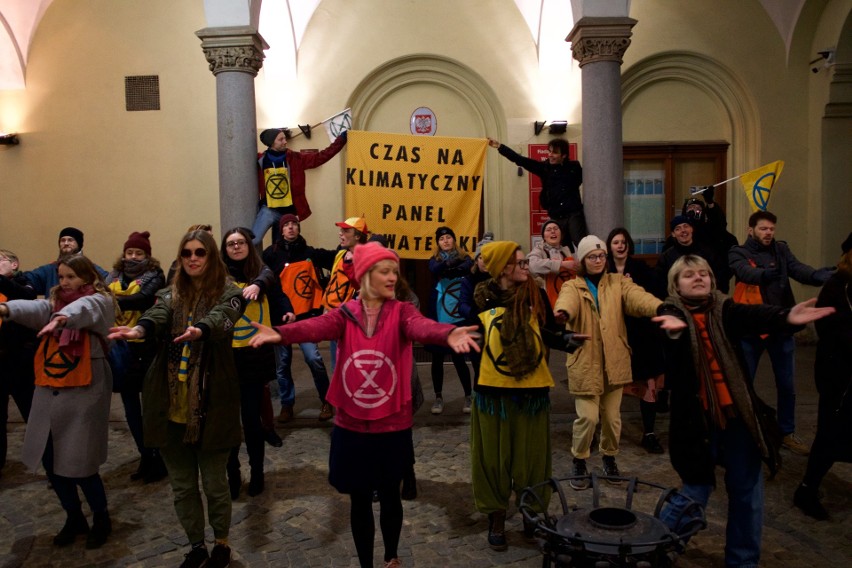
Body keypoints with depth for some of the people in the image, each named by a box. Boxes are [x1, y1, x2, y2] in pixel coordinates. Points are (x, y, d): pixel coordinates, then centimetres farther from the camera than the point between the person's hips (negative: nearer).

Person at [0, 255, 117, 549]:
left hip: (84, 394, -6)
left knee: (79, 464, -2)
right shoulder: (54, 302, 13)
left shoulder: (99, 301, -4)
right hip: (49, 392, 6)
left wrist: (62, 317, -53)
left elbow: (83, 310, -29)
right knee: (50, 461, 11)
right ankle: (74, 518, 33)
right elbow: (36, 309, -11)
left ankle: (101, 519, 23)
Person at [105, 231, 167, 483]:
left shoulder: (154, 276, -2)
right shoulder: (114, 276, 13)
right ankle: (145, 456, 25)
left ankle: (159, 458, 15)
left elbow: (143, 299, -20)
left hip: (145, 347, -5)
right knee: (130, 405, 12)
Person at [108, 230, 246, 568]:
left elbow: (220, 319, -26)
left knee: (214, 483, 9)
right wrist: (139, 329, -37)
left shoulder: (228, 293, -4)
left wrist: (199, 330, -48)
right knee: (182, 485, 15)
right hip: (171, 405, 4)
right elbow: (156, 316, -14)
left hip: (210, 406, -4)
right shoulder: (170, 294, 7)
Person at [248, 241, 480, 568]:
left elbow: (420, 326, -28)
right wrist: (280, 333, -46)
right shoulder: (346, 314, -3)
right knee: (359, 500, 13)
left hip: (392, 426, 0)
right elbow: (317, 327, -23)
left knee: (389, 495, 17)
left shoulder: (401, 311, -6)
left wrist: (448, 334, -52)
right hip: (351, 425, 1)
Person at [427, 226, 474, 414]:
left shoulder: (464, 257, 7)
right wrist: (450, 263, -34)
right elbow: (435, 271, -16)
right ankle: (438, 397, 19)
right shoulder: (435, 260, 8)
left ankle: (468, 396, 15)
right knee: (437, 357, 6)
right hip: (439, 317, 1)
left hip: (460, 316, -1)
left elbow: (468, 268, -16)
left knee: (458, 357, 0)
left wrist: (446, 271, -25)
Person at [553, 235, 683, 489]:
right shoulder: (573, 286, -1)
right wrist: (562, 311, -52)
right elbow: (567, 301, -26)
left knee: (612, 416, 12)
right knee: (587, 416, -6)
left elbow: (638, 297, -15)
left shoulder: (618, 283, 6)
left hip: (614, 362, 3)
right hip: (585, 362, -2)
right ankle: (579, 463, 17)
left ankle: (609, 458, 36)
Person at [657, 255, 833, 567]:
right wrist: (671, 326, -55)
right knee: (697, 492, 8)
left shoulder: (725, 310, 1)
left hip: (737, 416, 3)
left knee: (747, 493, 12)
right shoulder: (672, 315, -5)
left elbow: (753, 315, -20)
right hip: (697, 419, -3)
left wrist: (785, 316, -42)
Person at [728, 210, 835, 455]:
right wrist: (767, 273, -47)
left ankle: (787, 433, 30)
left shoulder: (781, 250, 4)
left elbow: (798, 269, -14)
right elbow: (746, 273, -25)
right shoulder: (738, 253, -5)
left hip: (781, 327, 3)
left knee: (787, 385, 13)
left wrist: (819, 275, -36)